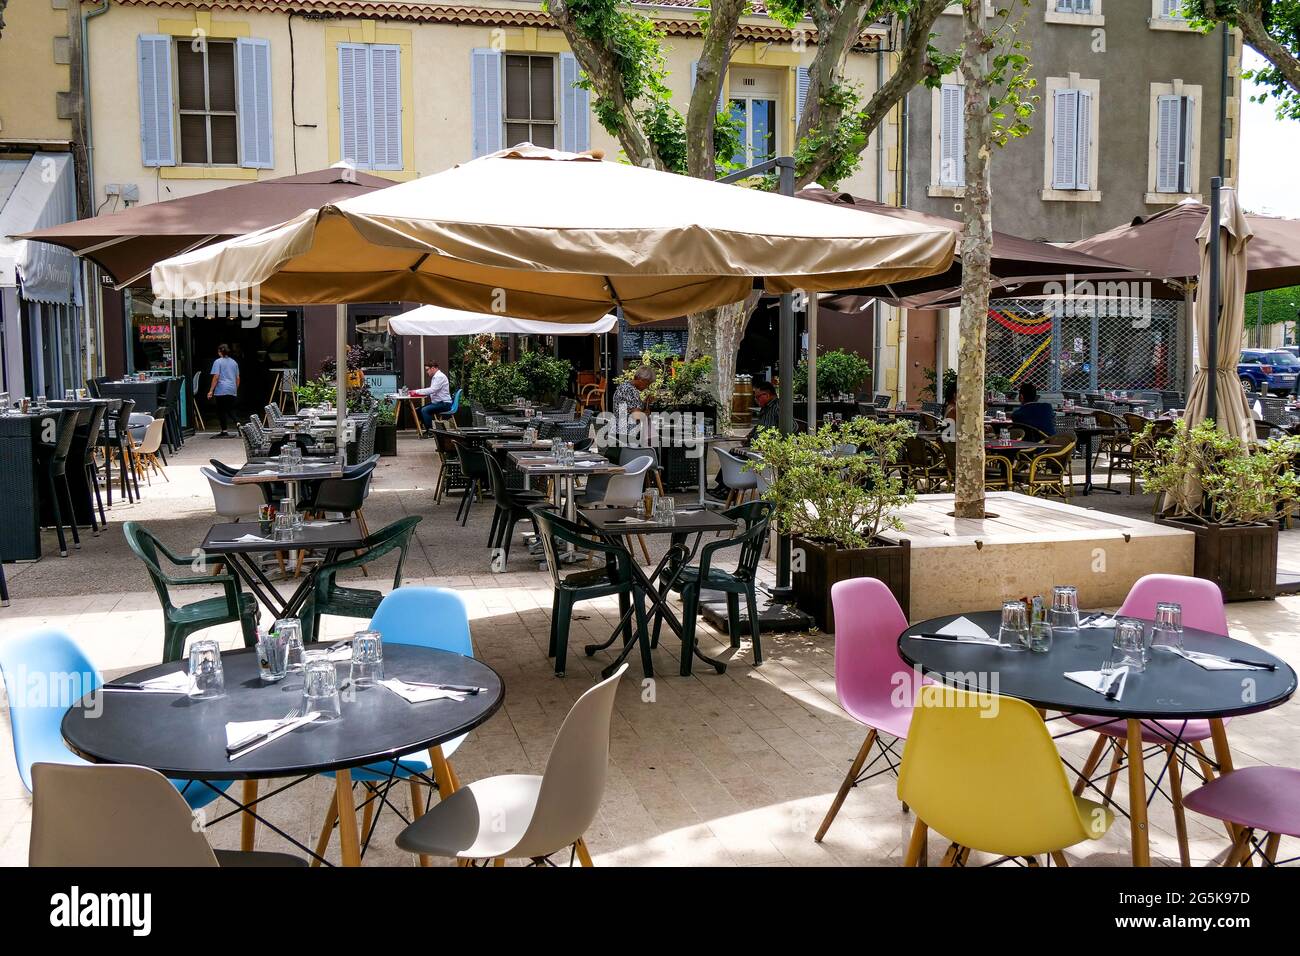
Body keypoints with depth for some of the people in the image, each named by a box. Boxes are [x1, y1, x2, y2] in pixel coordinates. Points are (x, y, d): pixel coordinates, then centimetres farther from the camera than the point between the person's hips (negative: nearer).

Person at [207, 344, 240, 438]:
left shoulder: (218, 362, -4)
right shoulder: (234, 362, 12)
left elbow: (216, 377, -10)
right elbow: (238, 378, 15)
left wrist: (211, 391, -8)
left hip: (221, 391, -5)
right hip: (232, 391, 5)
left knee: (221, 411, 2)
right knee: (231, 410, 12)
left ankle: (224, 431, 1)